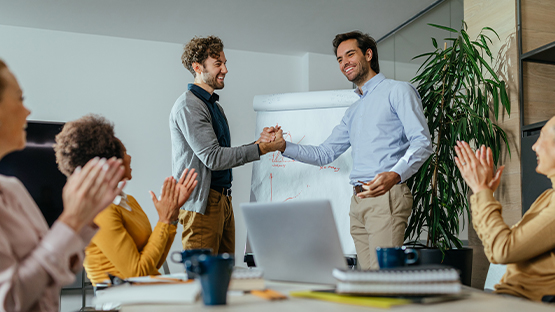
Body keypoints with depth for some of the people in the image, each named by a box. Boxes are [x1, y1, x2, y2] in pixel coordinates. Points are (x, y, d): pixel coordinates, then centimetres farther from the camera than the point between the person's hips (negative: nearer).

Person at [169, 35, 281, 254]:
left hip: (223, 199, 9)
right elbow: (213, 158, -18)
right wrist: (258, 149, -14)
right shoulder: (188, 106, -12)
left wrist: (257, 143, 5)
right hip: (201, 202, -9)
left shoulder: (214, 105, 20)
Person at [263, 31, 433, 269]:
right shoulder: (353, 111, 26)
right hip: (358, 200, 7)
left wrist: (395, 175, -26)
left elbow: (422, 142, -9)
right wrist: (284, 146, 13)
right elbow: (324, 154, 25)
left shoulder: (398, 91, 2)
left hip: (387, 196, -7)